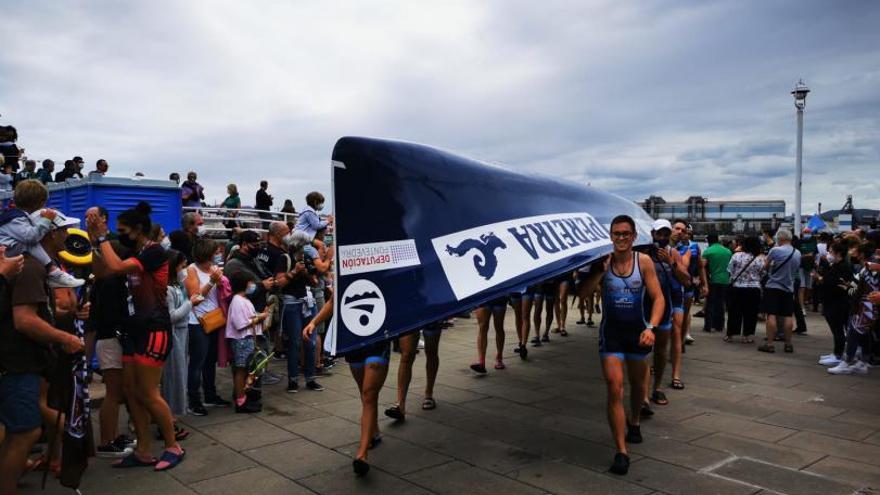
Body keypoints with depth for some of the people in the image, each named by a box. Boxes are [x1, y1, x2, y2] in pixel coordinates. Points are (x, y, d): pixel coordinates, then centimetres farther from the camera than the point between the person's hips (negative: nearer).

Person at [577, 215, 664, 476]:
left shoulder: (644, 261, -10)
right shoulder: (603, 262, -8)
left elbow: (658, 297, -12)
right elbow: (583, 293, -15)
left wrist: (651, 327, -25)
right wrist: (600, 271, -27)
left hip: (637, 331, 1)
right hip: (611, 331, -1)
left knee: (638, 384, 23)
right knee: (615, 390, -10)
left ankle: (634, 423, 52)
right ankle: (621, 452, -4)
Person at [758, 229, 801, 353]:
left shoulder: (775, 251, -14)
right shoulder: (798, 253, 4)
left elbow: (765, 266, -5)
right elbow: (796, 269, 15)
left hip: (773, 286, -5)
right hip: (789, 287, 5)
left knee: (771, 315, -3)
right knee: (787, 316, 8)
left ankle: (769, 344, -3)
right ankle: (788, 344, 12)